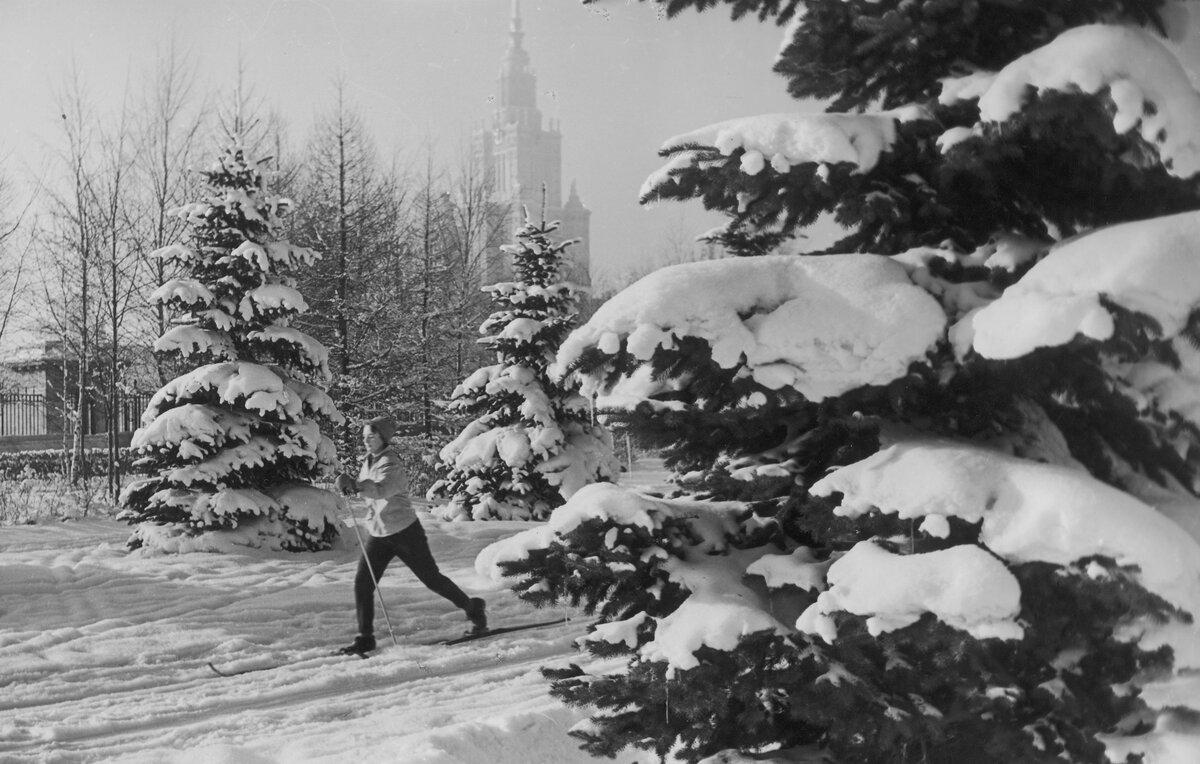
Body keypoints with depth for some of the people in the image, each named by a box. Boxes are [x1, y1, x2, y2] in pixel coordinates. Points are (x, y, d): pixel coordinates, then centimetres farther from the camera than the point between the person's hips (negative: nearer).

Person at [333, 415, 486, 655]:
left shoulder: (391, 465, -19)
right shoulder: (369, 462, 7)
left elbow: (382, 490, -39)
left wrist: (356, 485, -54)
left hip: (405, 533, -7)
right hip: (378, 535, 7)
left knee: (432, 579, 4)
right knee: (362, 583, -7)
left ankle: (473, 609, 24)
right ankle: (365, 637, 0)